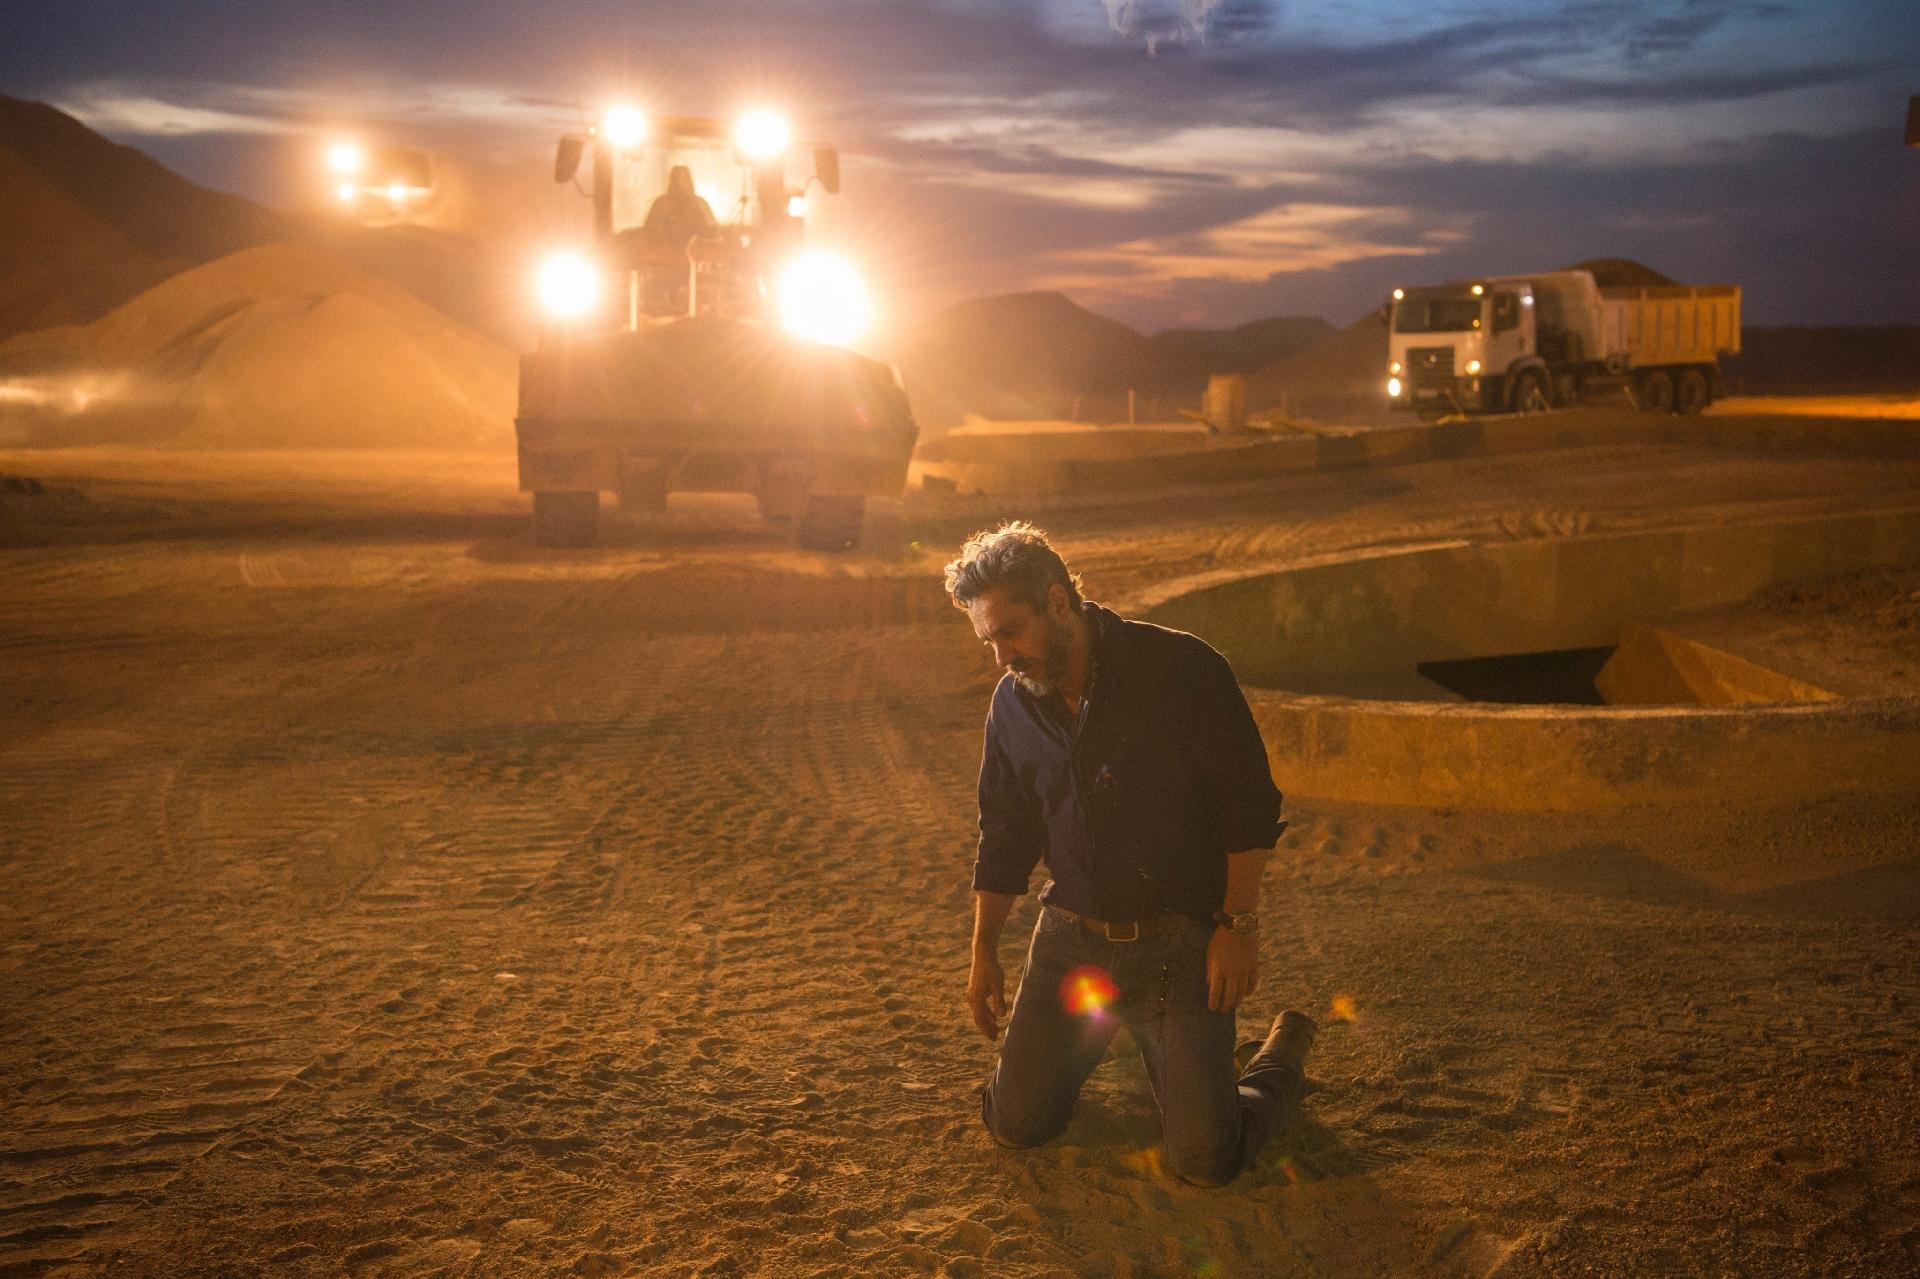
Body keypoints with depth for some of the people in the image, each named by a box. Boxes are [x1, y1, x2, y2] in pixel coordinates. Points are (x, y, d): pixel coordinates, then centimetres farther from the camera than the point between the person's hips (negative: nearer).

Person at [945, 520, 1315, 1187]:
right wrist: (983, 951, 14)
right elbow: (1005, 834, 15)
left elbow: (1249, 807, -9)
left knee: (1206, 1159, -9)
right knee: (1016, 1123, 1)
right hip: (1072, 938, 5)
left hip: (1180, 943, -4)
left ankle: (1281, 1055, 23)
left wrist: (1239, 925, -13)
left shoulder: (1183, 669, -13)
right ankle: (1098, 1035, 31)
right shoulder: (1013, 703, 3)